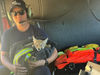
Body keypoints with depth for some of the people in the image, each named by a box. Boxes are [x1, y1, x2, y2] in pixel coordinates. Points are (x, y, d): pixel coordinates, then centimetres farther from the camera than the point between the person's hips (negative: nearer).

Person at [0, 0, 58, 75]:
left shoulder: (39, 32, -6)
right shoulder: (7, 34, 0)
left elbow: (54, 52, -5)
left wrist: (43, 62, -26)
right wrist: (11, 67, -24)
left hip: (35, 67, -2)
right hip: (15, 65, 3)